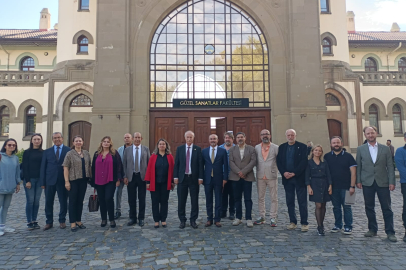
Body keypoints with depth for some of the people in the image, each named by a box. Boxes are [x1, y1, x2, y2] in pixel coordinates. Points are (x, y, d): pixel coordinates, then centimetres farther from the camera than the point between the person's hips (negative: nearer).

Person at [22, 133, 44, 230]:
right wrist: (27, 181, -9)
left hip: (39, 179, 3)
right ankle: (29, 222, 7)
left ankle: (34, 221, 15)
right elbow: (25, 167, -4)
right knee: (30, 201, -2)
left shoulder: (43, 152, 7)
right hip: (30, 179, -3)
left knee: (36, 201, 7)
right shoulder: (27, 152, -1)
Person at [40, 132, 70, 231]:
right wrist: (42, 182, 0)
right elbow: (43, 167, 7)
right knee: (48, 202, 8)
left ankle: (62, 221, 21)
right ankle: (49, 222, 21)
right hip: (50, 181, 2)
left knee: (63, 202, 7)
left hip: (63, 181, -2)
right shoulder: (47, 152, 9)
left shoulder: (68, 150, 0)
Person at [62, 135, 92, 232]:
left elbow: (89, 166, 13)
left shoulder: (86, 153, 9)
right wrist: (66, 181, -12)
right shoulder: (70, 154, -3)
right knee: (72, 201, 3)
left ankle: (78, 221, 23)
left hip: (83, 180, 4)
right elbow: (65, 168, -7)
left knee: (80, 201, 11)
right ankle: (72, 223, 12)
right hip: (73, 180, -4)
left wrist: (90, 178, 7)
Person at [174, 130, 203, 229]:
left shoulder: (198, 149, 2)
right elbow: (176, 164, 4)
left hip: (194, 178, -1)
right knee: (181, 201, 7)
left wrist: (200, 177, -6)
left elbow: (200, 164, 0)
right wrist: (175, 177, -2)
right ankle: (182, 220, 20)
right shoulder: (179, 149, 6)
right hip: (182, 177, 1)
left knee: (194, 201, 5)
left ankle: (193, 220, 18)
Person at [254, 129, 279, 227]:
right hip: (260, 176, 3)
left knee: (274, 198, 2)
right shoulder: (257, 148, 8)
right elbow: (255, 161, 11)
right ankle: (261, 217, 21)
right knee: (260, 197, 9)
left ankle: (273, 218, 12)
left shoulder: (276, 148, -1)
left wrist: (275, 170, -9)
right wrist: (257, 172, 4)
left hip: (272, 176, -2)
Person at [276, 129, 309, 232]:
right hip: (287, 178, 4)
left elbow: (304, 162, -8)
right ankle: (293, 222, 19)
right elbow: (278, 161, 6)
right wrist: (284, 173, -8)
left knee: (302, 202, 1)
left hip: (299, 178, -3)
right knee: (289, 202, 9)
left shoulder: (302, 147, -1)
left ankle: (304, 223, 11)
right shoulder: (282, 147, 9)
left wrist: (294, 173, -14)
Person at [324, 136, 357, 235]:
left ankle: (348, 227, 14)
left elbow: (353, 172, -3)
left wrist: (352, 186, -10)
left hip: (345, 187, -2)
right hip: (333, 187, 2)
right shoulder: (327, 157, 5)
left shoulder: (348, 156, 0)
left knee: (346, 207, 2)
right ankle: (338, 225, 23)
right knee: (336, 207, 10)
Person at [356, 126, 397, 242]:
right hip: (367, 183, 1)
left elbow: (390, 166, 3)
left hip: (383, 182, 0)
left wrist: (392, 182, -4)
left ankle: (390, 232, 14)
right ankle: (372, 229, 21)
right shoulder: (360, 149, 4)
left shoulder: (385, 149, 4)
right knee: (369, 207, 8)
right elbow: (358, 166, 4)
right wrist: (358, 181, -1)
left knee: (387, 208, 4)